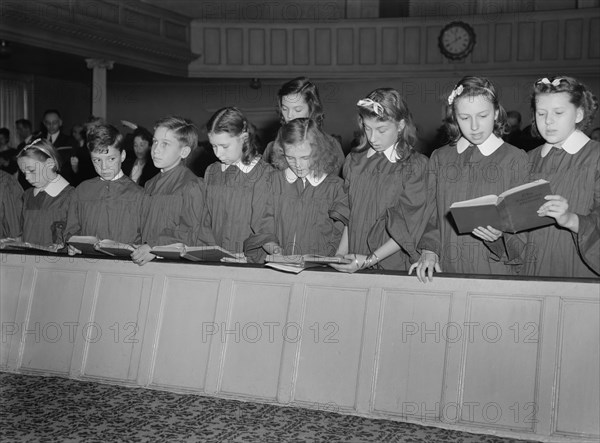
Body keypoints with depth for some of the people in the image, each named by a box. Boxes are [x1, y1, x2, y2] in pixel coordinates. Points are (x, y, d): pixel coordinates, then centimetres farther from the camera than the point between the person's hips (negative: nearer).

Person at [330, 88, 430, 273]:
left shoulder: (415, 166, -4)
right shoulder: (354, 162, 9)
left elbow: (407, 229, -7)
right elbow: (346, 217, 11)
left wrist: (370, 260, -12)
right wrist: (340, 256, -2)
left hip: (394, 266, -3)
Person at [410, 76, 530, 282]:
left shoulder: (516, 160, 1)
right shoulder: (439, 159, 9)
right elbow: (429, 214, 9)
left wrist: (500, 236, -19)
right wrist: (429, 251, -6)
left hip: (497, 272, -2)